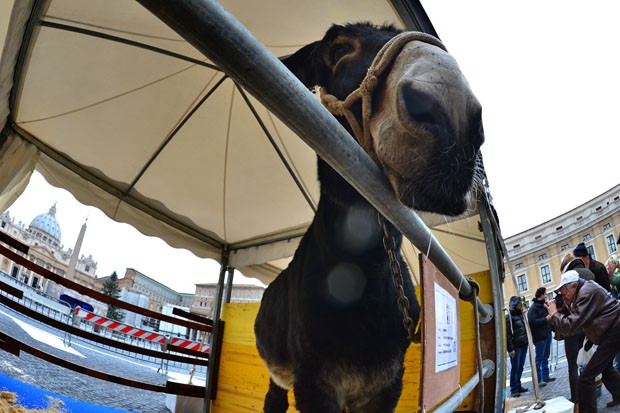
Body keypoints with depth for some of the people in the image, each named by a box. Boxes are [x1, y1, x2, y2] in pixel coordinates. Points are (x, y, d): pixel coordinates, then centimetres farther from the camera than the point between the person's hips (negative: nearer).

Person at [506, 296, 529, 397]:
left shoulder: (520, 314, 11)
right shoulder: (509, 317, -11)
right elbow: (507, 334, -14)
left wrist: (527, 342, 14)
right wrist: (510, 348, -16)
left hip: (524, 345, 7)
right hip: (516, 346, -7)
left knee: (520, 367, 12)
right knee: (515, 368, -2)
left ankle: (518, 386, 23)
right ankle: (514, 390, 5)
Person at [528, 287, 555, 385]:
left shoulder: (544, 305, 11)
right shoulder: (533, 308, -15)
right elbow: (532, 321, -25)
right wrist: (546, 319, -24)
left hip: (547, 334, 9)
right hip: (539, 336, -9)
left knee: (545, 357, 16)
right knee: (539, 358, -4)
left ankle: (545, 376, 27)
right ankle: (538, 380, 0)